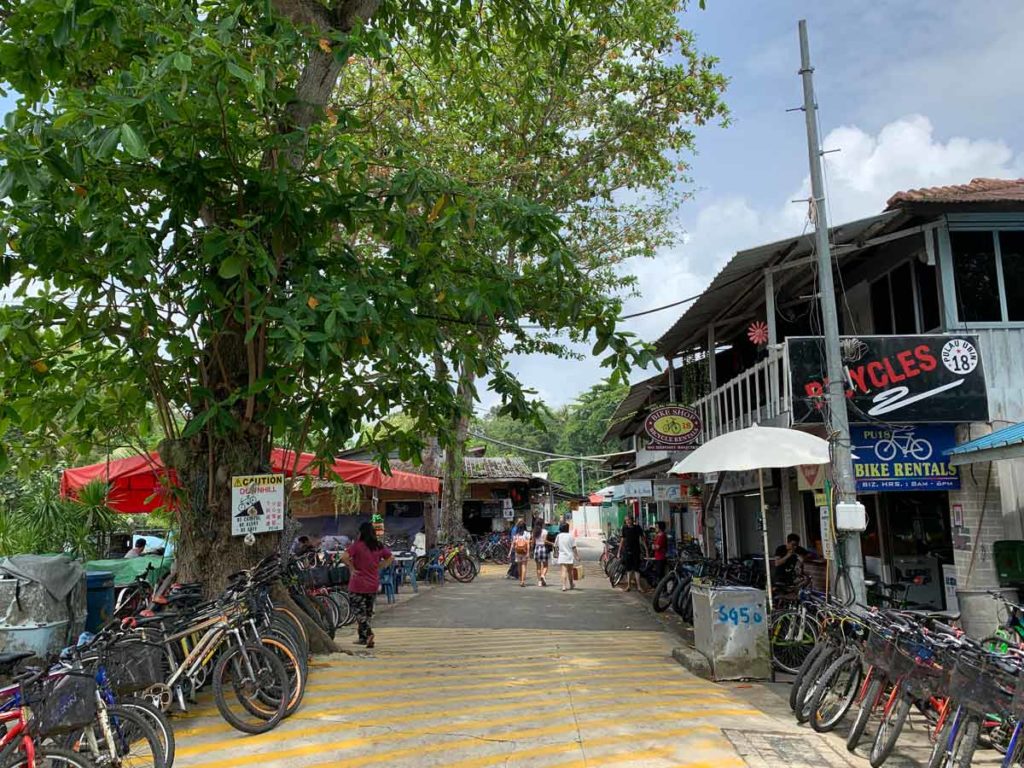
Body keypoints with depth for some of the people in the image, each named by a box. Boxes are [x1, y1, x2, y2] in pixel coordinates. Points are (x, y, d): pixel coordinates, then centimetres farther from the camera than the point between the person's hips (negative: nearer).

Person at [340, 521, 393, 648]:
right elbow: (390, 558, 11)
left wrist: (352, 568, -11)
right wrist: (378, 568, 10)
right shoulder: (379, 547, 3)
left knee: (359, 611, 2)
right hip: (373, 585, 5)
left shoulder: (357, 545, -13)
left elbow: (344, 557, -24)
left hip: (357, 585, -5)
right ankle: (363, 638, 25)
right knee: (368, 612, 17)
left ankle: (368, 633, -17)